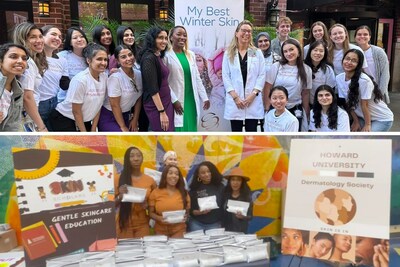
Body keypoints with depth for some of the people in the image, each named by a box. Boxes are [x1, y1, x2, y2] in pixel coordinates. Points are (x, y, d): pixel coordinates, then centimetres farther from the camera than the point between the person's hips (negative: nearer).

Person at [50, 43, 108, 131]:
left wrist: (93, 131, 0)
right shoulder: (80, 80, -24)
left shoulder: (104, 77, -8)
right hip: (63, 119, -6)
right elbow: (76, 111, -17)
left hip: (84, 120, 6)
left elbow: (98, 106, 0)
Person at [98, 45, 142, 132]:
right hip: (109, 117, -6)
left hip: (125, 115, 6)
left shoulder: (139, 74, -4)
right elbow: (115, 105, -19)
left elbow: (138, 99, 5)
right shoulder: (115, 77, -22)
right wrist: (123, 127, -12)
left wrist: (135, 120, 4)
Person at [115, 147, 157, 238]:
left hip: (142, 225, 1)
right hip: (124, 224, -1)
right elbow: (112, 204, 0)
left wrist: (147, 205, -9)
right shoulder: (119, 179, -3)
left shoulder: (150, 180, 2)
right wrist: (120, 196, -19)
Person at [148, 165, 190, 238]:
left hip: (179, 230, 1)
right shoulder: (155, 192, -2)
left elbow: (188, 212, 10)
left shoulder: (184, 193, 1)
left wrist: (185, 217, -11)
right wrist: (159, 218, -16)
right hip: (161, 231, 0)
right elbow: (151, 213, 3)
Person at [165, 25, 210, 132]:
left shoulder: (191, 55, 12)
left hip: (191, 101, 6)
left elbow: (197, 78, 14)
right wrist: (174, 100, -15)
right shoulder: (167, 56, -7)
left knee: (190, 130, 10)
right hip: (177, 102, -5)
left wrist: (204, 98, 10)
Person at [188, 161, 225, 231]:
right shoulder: (194, 189, -3)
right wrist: (200, 212, -19)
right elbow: (190, 210, -1)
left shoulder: (220, 187, -2)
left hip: (215, 224, 1)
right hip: (197, 223, 0)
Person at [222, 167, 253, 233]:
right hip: (226, 230, 1)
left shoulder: (247, 196, -8)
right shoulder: (225, 194, -4)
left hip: (241, 231, -1)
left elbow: (250, 216, -4)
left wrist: (243, 216, -22)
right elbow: (221, 213, 2)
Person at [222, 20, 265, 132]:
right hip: (234, 100, 0)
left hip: (253, 100, 0)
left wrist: (253, 94, -10)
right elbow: (225, 76, 0)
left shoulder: (257, 53, 8)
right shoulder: (228, 53, 6)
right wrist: (235, 96, -10)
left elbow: (262, 75, 2)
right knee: (236, 133, 7)